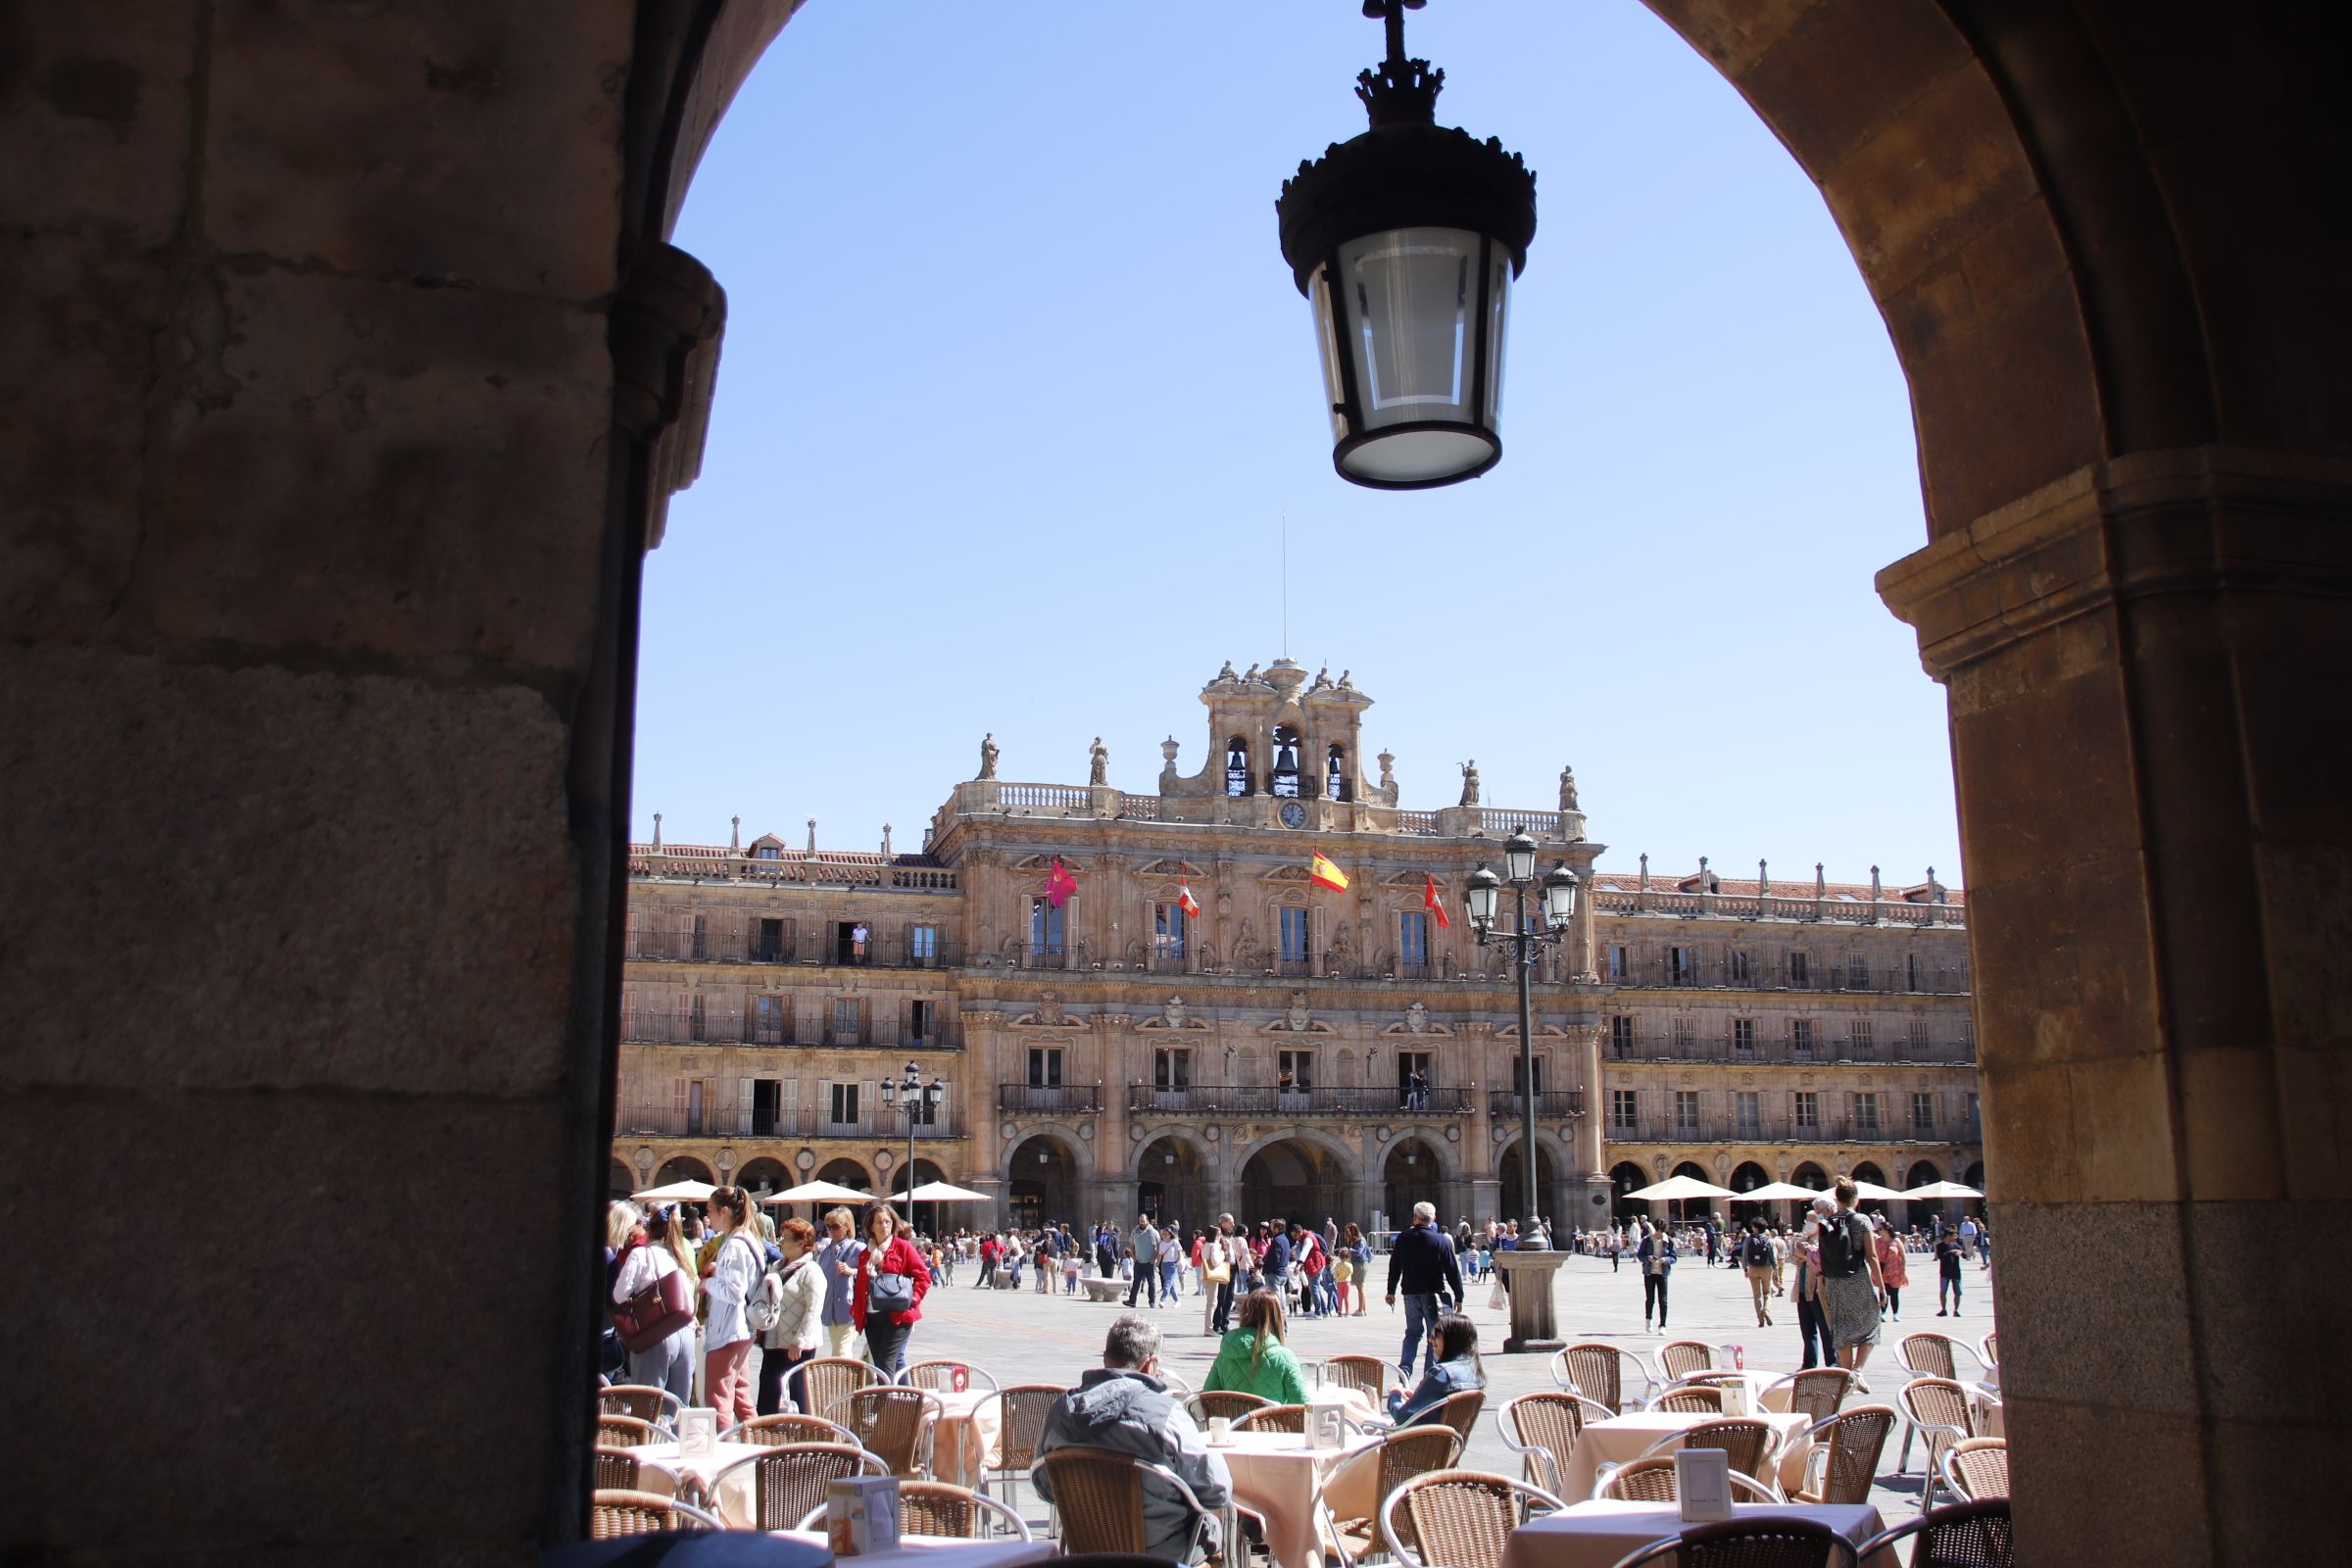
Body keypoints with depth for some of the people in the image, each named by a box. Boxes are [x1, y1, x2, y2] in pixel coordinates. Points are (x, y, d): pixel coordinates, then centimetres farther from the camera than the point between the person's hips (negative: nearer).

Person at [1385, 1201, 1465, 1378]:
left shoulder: (1403, 1238, -1)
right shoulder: (1442, 1240, -8)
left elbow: (1394, 1267, 6)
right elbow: (1453, 1271, -6)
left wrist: (1391, 1291, 16)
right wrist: (1458, 1296, 2)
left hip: (1410, 1293, 3)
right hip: (1434, 1294, -3)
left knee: (1413, 1332, 16)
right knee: (1435, 1336, 7)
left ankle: (1404, 1369, 4)